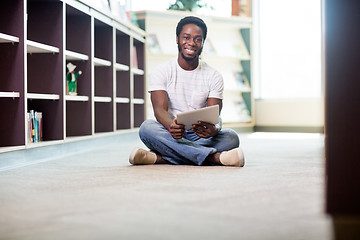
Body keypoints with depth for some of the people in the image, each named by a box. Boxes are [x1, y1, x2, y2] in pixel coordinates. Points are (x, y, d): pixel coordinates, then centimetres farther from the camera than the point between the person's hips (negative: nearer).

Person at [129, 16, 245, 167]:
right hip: (170, 135, -1)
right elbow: (160, 109, -12)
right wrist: (171, 126, -38)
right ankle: (215, 157, -37)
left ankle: (161, 157, -35)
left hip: (200, 137, 1)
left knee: (231, 137, -28)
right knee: (147, 128, -32)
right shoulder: (161, 72, 2)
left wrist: (213, 129, -34)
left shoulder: (214, 76, 4)